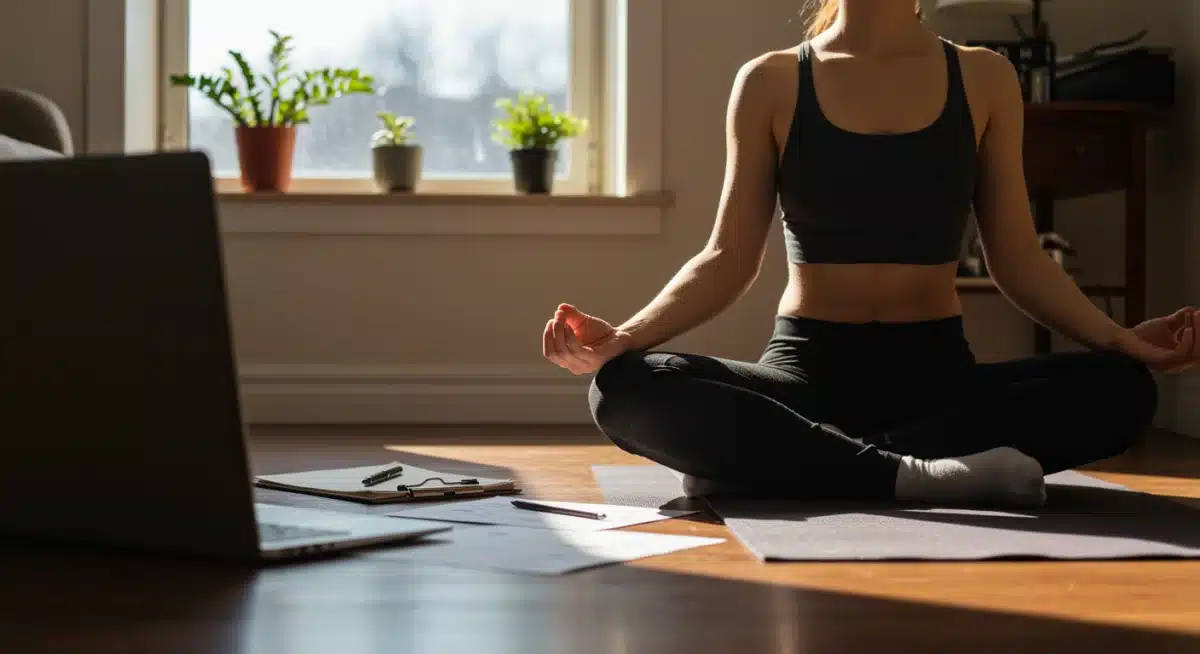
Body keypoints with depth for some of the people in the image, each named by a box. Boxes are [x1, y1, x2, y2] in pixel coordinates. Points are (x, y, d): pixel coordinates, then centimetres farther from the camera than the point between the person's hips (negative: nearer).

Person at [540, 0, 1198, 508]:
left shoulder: (984, 80, 8)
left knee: (1120, 387, -28)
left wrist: (1119, 337, -9)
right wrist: (622, 336, -13)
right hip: (809, 370, -2)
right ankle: (914, 474, -34)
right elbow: (730, 258, 2)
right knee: (626, 388, -29)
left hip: (938, 371, 2)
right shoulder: (771, 83, 5)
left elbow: (1018, 258, 7)